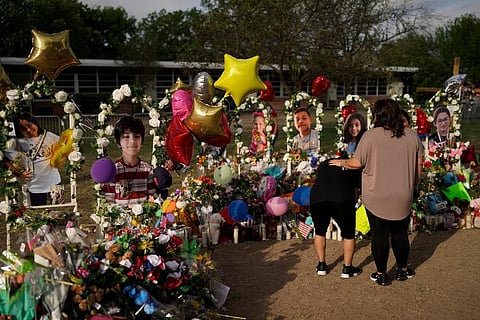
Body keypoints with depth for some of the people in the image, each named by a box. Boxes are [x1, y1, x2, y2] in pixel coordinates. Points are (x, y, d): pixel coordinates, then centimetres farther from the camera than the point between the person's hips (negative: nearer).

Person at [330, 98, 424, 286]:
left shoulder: (370, 136, -11)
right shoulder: (412, 136, 2)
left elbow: (357, 163, -8)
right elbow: (419, 165, 7)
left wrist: (342, 163, 11)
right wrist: (414, 186, 19)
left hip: (376, 198, -3)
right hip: (403, 198, 3)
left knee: (379, 235, 8)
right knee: (400, 234, 17)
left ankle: (381, 275, 18)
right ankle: (403, 270, 31)